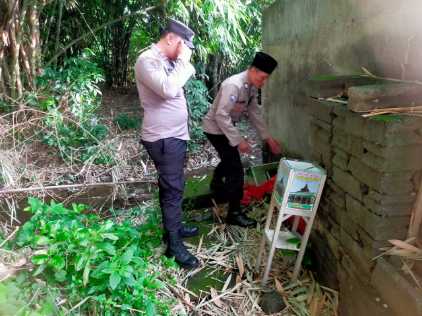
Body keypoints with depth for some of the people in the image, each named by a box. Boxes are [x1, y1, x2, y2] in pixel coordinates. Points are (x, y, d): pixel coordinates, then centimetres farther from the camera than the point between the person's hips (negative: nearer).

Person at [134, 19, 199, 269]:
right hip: (163, 138, -10)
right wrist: (183, 60, -21)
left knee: (172, 186, 20)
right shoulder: (147, 60, -15)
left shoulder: (168, 61, 13)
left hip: (175, 135, 10)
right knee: (173, 190, -5)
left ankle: (174, 227, 36)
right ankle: (174, 245, 7)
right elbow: (169, 89, -29)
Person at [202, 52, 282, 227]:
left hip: (225, 127, 10)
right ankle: (234, 213, 1)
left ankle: (216, 186, 57)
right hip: (216, 128, -10)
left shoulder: (252, 87, -1)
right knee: (236, 169, -9)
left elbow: (254, 113, 6)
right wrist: (238, 140, -30)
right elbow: (221, 115, -33)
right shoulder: (233, 85, -30)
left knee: (229, 160, 29)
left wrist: (268, 138, 4)